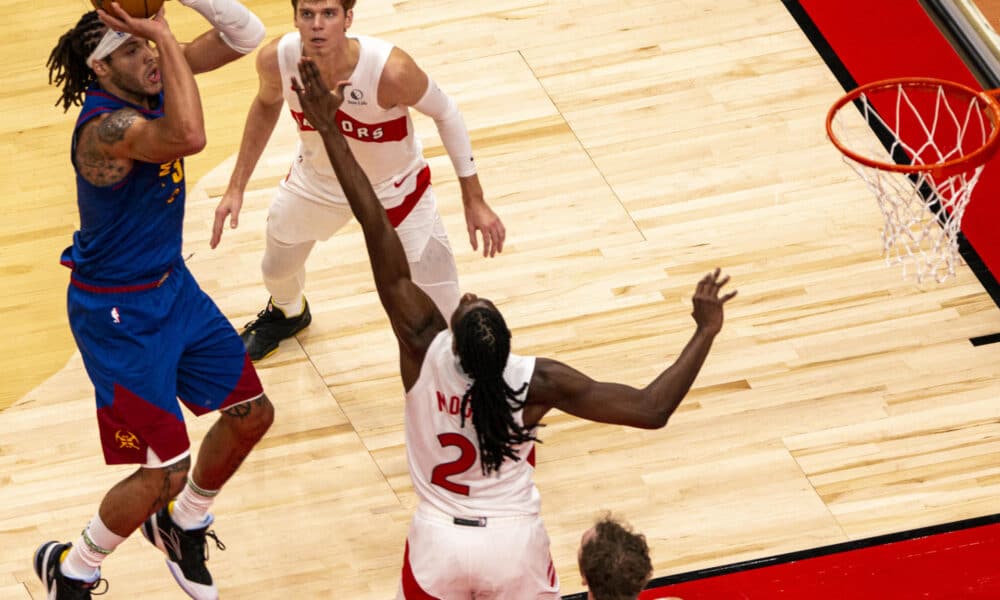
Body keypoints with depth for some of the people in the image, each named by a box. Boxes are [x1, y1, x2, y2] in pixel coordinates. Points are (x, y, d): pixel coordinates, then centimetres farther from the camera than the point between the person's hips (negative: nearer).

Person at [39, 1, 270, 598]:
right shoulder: (105, 127, -31)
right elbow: (188, 137, -49)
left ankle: (182, 525, 41)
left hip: (174, 286, 9)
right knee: (165, 473, -6)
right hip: (119, 314, -9)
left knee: (251, 413, 17)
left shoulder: (150, 80, -6)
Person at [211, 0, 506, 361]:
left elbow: (446, 114, -20)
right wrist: (236, 187, -3)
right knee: (277, 267, 27)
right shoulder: (276, 60, -29)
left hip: (394, 189, -3)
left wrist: (474, 201, -16)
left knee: (443, 316, -4)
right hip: (316, 181, 3)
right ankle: (288, 312, 63)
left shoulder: (390, 70, -40)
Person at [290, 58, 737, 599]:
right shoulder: (538, 381, -21)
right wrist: (706, 331, -12)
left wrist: (330, 132, -22)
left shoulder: (424, 348, -19)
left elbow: (379, 237, -22)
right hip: (515, 543, 0)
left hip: (439, 541, 0)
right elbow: (652, 410, -21)